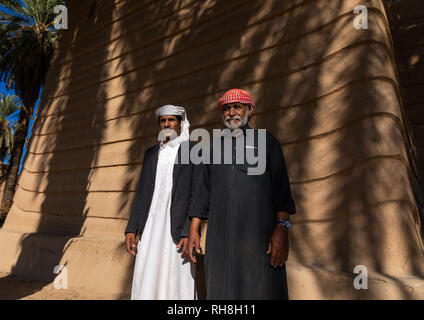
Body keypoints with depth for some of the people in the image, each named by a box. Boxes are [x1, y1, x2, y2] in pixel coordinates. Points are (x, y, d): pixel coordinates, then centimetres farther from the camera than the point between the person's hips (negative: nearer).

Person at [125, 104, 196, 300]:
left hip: (177, 228, -4)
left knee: (177, 284, 2)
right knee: (145, 285, 7)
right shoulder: (151, 153, 16)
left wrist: (189, 232, -14)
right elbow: (141, 193, 15)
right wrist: (131, 229, 9)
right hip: (150, 228, 5)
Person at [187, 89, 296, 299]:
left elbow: (281, 187, -1)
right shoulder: (214, 149, 16)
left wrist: (282, 228, -12)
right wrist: (193, 230, 6)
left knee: (262, 291, 0)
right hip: (220, 238, 3)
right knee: (221, 290, 7)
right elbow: (202, 192, 14)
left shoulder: (266, 141, 7)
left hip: (259, 234, -2)